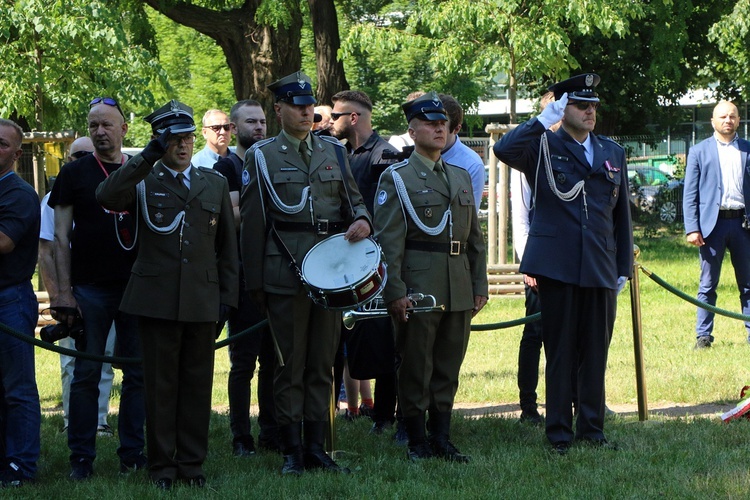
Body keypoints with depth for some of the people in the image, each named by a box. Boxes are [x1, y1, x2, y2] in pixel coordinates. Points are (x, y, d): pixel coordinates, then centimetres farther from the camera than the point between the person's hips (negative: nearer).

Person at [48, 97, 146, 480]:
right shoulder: (75, 173, 2)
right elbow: (61, 236, 0)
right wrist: (64, 291, -8)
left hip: (138, 287, 3)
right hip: (91, 288, -2)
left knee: (138, 373, 4)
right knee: (86, 373, -1)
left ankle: (132, 453, 12)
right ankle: (81, 458, 3)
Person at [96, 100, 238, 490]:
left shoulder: (215, 183, 14)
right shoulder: (143, 181, 6)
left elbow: (228, 248, 16)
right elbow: (106, 197, -17)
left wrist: (227, 297, 9)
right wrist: (148, 156, -18)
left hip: (202, 300, 2)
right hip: (157, 298, -2)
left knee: (198, 383, 5)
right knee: (161, 384, 1)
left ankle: (192, 463, 13)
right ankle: (162, 465, 8)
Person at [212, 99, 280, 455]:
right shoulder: (226, 167, -1)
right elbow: (232, 218, -13)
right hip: (244, 274, -6)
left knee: (274, 358, 7)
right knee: (244, 359, -3)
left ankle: (272, 432, 14)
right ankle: (241, 438, 2)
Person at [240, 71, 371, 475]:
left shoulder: (333, 151, 13)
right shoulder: (262, 156, 3)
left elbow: (352, 198, 19)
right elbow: (252, 221, 2)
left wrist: (362, 220, -6)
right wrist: (255, 281, -1)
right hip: (285, 271, -3)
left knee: (323, 362, 6)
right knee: (290, 363, -1)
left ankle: (316, 447, 11)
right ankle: (292, 451, 3)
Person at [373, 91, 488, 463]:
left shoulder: (461, 177, 17)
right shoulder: (396, 179, -2)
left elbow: (475, 238, 19)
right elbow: (388, 241, -8)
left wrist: (479, 285, 12)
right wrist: (395, 292, -15)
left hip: (458, 289, 6)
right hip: (418, 288, -6)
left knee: (448, 367, 8)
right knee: (415, 368, -1)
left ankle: (442, 439, 15)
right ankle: (417, 442, 6)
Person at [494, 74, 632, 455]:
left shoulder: (612, 153, 16)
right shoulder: (543, 147, 2)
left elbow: (621, 214, 18)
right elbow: (504, 150, -19)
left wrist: (623, 267, 13)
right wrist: (544, 120, -18)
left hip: (601, 269, 4)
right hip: (557, 266, -4)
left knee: (596, 352, 6)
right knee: (560, 352, 1)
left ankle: (592, 428, 15)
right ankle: (559, 433, 7)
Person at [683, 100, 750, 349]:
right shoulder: (699, 151, 6)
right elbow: (690, 194, 3)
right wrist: (692, 228, -6)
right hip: (712, 223, -1)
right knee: (708, 284, 3)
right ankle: (703, 335, 8)